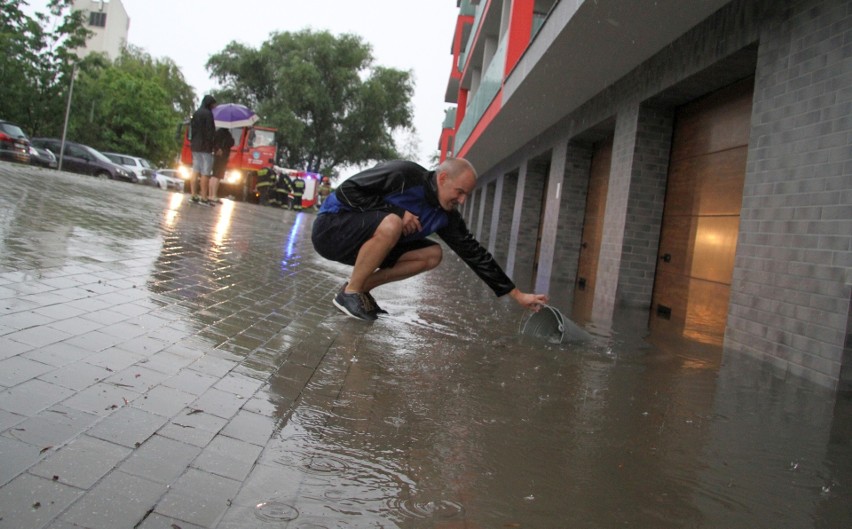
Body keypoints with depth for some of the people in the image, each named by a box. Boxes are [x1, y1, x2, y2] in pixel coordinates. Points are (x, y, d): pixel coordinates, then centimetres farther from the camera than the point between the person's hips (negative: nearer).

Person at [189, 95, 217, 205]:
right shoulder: (208, 113, -10)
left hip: (195, 146, 8)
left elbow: (192, 129, 16)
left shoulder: (196, 113, 15)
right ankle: (204, 198, -7)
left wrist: (193, 142, 17)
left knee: (195, 172, 8)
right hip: (205, 147, -8)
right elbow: (210, 131, -14)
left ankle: (194, 196, 9)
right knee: (205, 173, -6)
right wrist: (216, 146, -12)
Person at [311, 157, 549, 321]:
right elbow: (346, 191, -23)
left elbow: (474, 253, -2)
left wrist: (518, 295, -3)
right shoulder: (404, 174, -23)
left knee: (432, 255, -6)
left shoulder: (446, 216, -3)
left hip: (362, 241, 7)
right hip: (331, 226, -7)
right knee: (391, 224, -37)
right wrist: (396, 210, -27)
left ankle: (361, 287, -2)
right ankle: (350, 292, -18)